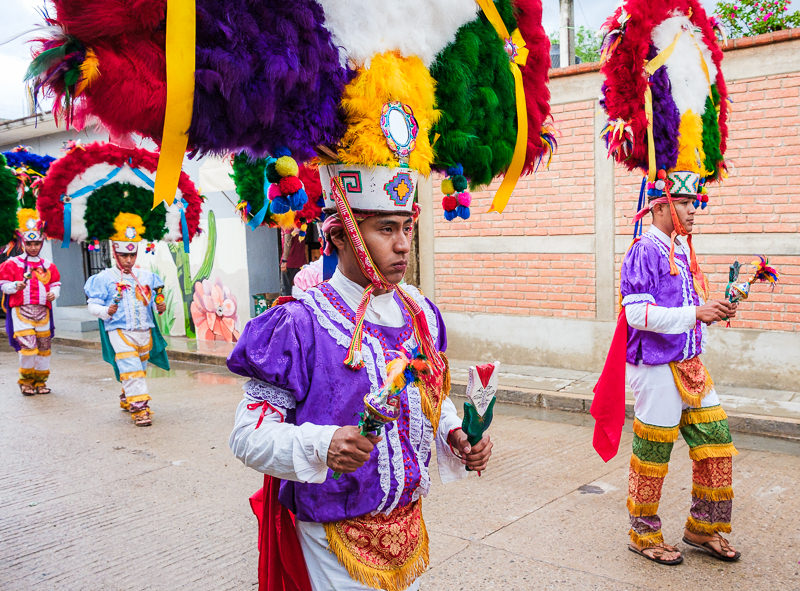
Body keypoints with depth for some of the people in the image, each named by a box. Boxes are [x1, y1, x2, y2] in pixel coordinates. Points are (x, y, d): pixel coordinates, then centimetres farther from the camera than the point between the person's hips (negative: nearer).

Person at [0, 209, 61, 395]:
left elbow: (56, 283, 20)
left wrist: (54, 293, 0)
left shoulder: (48, 265, 12)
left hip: (43, 310, 4)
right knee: (28, 345, -13)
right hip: (21, 309, -4)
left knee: (44, 346, 6)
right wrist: (16, 286, -16)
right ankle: (26, 381, 7)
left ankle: (40, 381, 20)